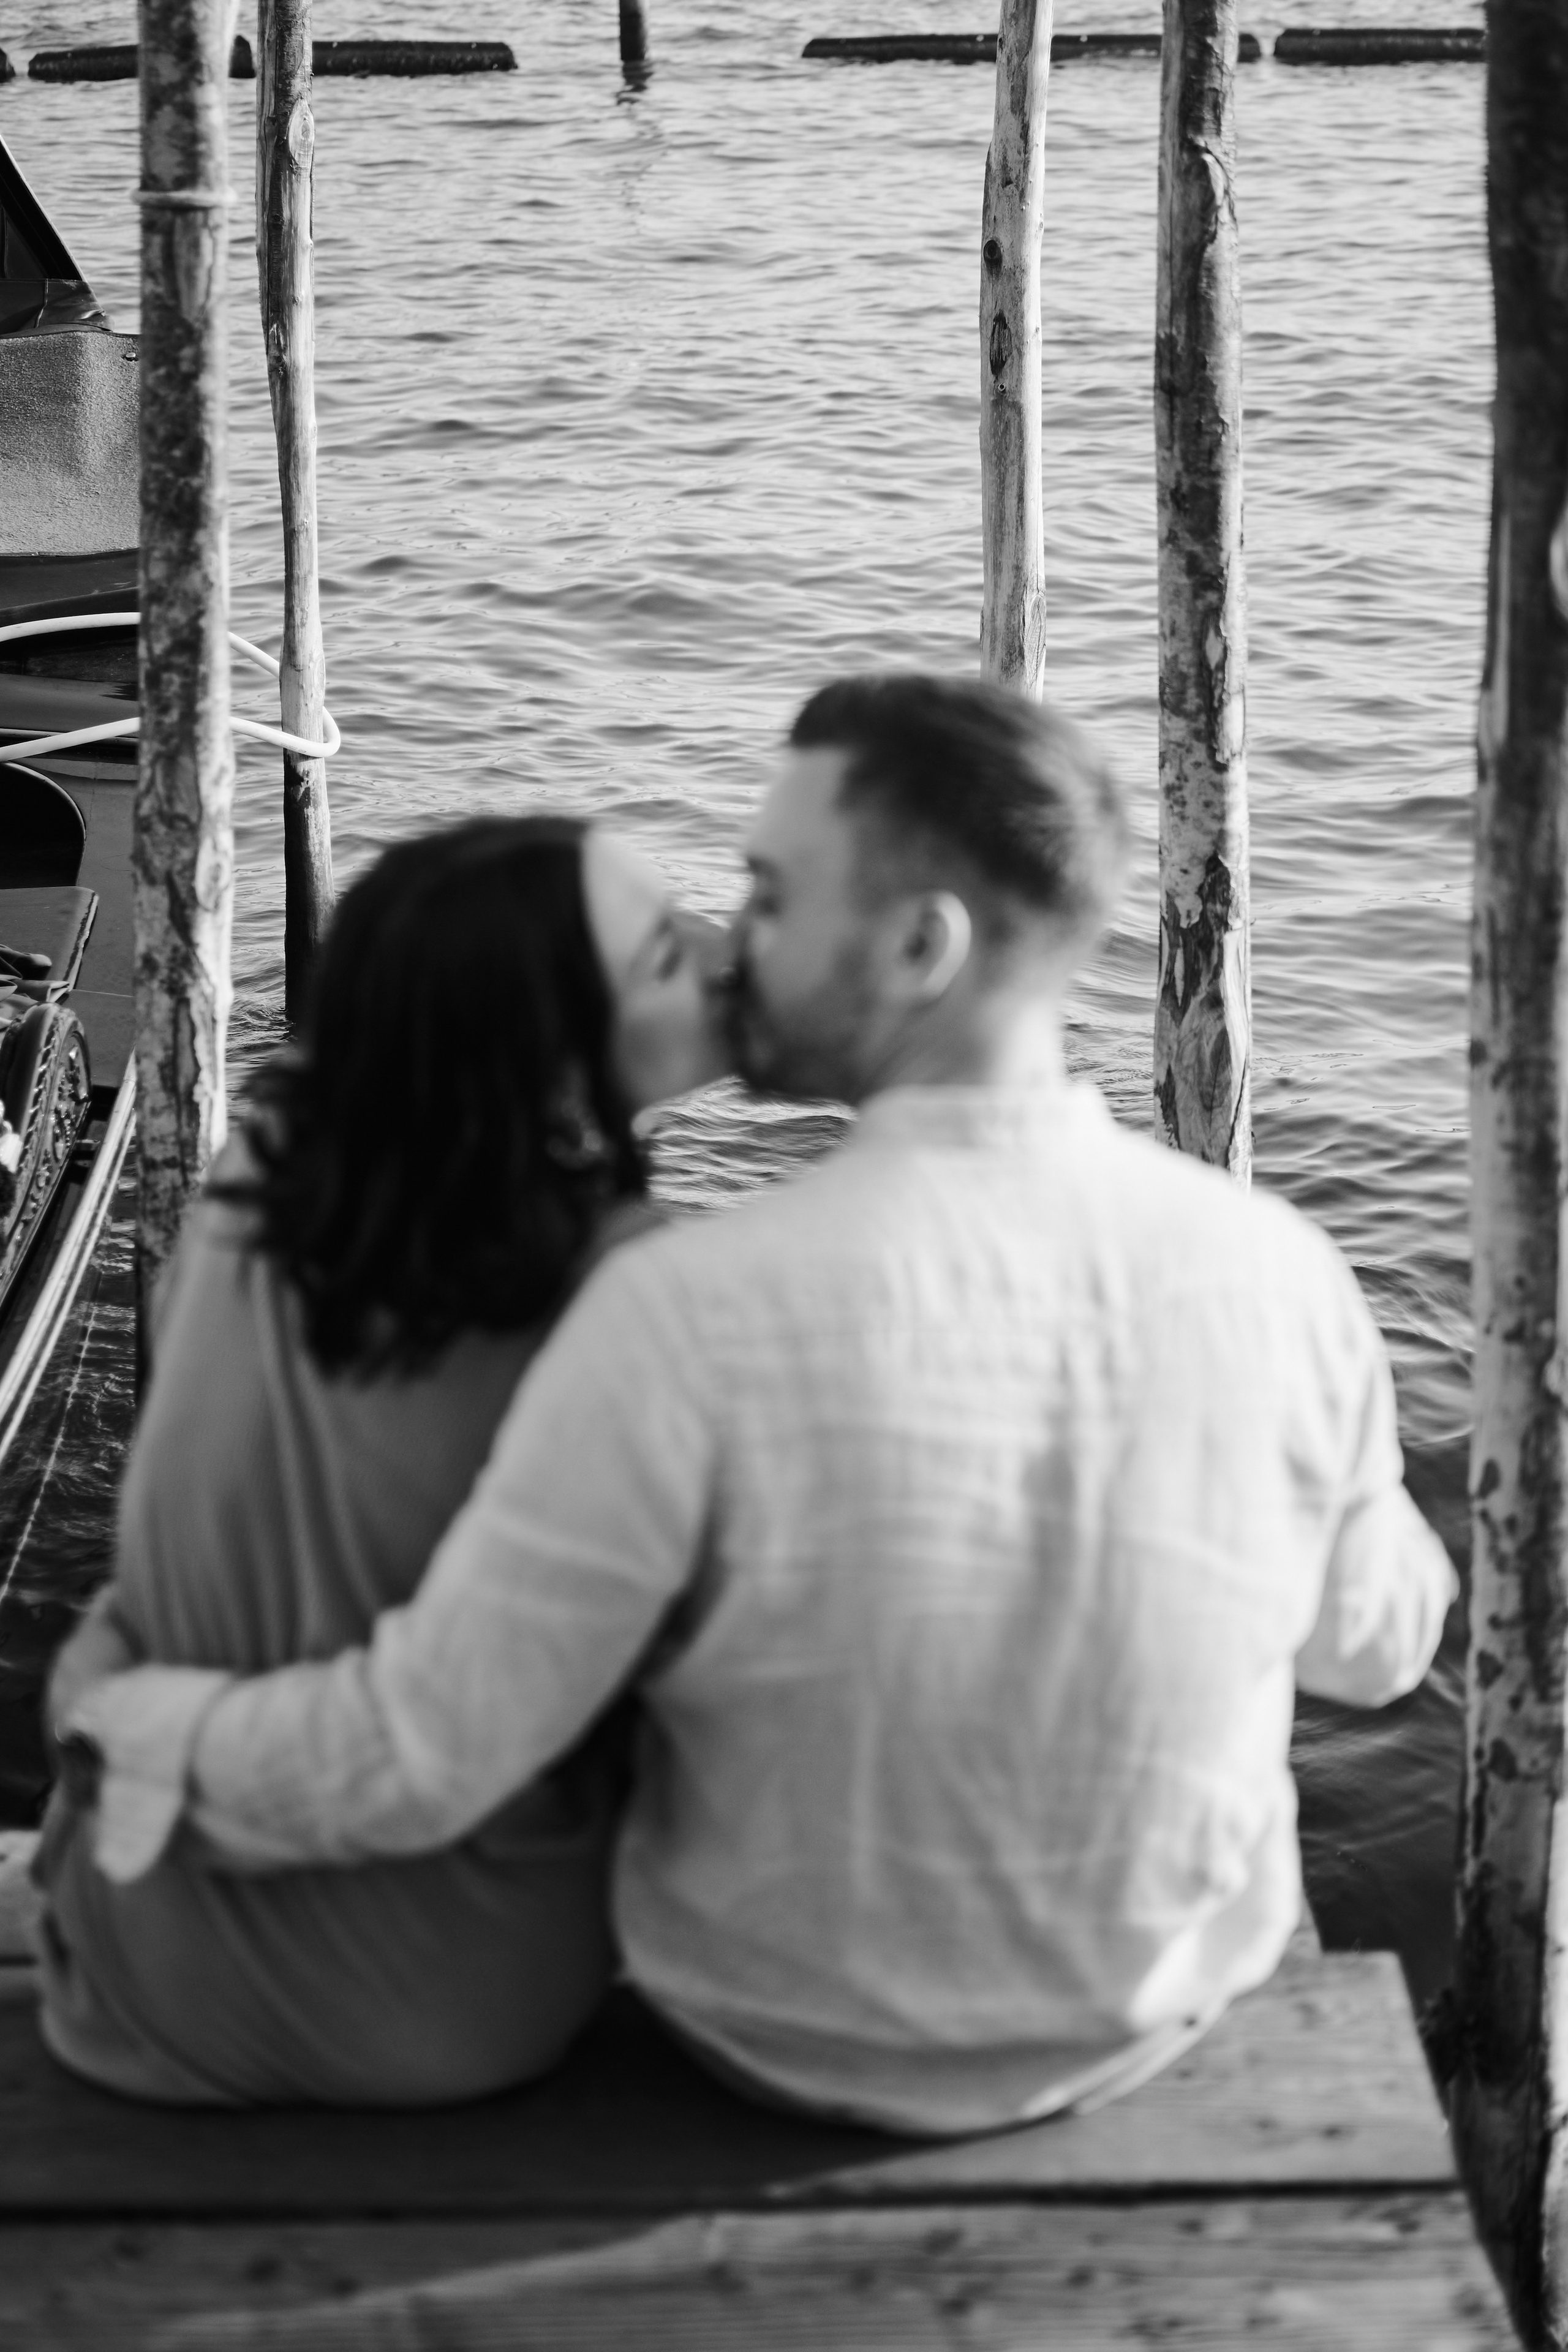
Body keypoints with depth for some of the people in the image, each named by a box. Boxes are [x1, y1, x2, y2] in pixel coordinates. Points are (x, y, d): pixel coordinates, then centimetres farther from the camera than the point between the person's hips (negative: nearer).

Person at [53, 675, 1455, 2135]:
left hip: (803, 2040, -2)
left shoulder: (690, 1314, -32)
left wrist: (128, 1716, -7)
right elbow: (1372, 1645, -3)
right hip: (1169, 2000, 2)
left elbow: (416, 1763, -26)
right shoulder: (1276, 1275, -22)